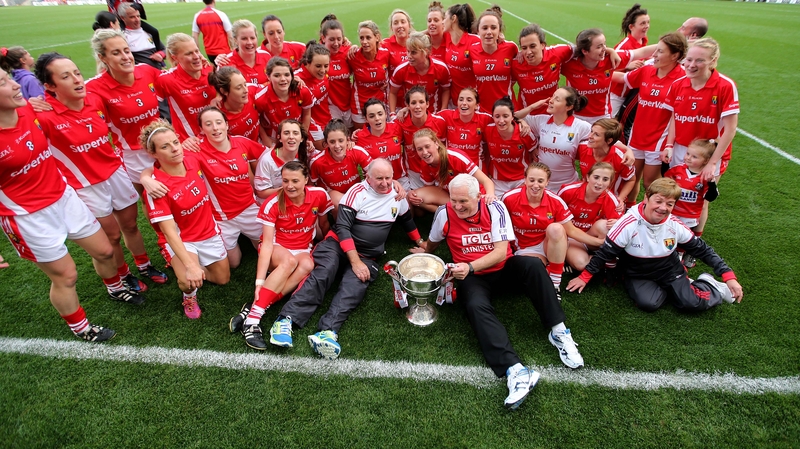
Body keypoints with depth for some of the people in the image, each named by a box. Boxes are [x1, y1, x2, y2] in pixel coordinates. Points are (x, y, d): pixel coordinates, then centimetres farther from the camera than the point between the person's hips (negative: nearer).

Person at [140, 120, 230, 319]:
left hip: (210, 232, 5)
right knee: (188, 282, -29)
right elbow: (170, 231, -30)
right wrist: (190, 265, -38)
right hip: (182, 240, -5)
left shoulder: (192, 159, -15)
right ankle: (189, 295, 7)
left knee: (223, 279, 14)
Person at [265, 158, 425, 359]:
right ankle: (286, 319, -39)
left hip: (368, 256, 2)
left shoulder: (397, 195, 8)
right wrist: (355, 262, -19)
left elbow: (407, 220, 28)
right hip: (339, 244, -2)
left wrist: (420, 242, 28)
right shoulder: (357, 192, -6)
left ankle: (328, 332, -48)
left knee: (354, 285, -29)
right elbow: (342, 227, -12)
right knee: (323, 273, -33)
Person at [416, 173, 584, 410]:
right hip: (473, 278, -1)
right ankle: (516, 371, -46)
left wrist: (470, 266, -29)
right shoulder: (444, 213, -8)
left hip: (503, 269, 1)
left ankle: (558, 332, -19)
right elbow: (432, 243, 15)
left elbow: (501, 252, -19)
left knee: (533, 265, -29)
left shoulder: (495, 209, -12)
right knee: (476, 306, -33)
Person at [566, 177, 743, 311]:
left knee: (691, 303, -18)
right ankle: (668, 291, 2)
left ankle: (708, 285, 15)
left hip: (670, 271, 3)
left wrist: (728, 276, -3)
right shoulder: (630, 224, -23)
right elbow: (605, 252, -17)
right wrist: (584, 277, -14)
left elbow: (702, 249, 1)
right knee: (648, 303, -30)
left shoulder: (675, 225, -11)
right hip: (639, 276, -2)